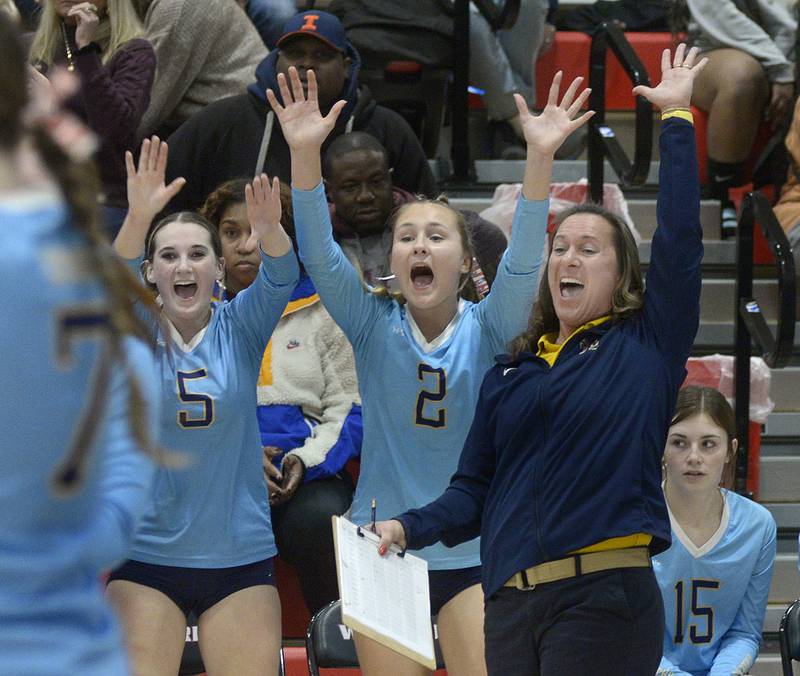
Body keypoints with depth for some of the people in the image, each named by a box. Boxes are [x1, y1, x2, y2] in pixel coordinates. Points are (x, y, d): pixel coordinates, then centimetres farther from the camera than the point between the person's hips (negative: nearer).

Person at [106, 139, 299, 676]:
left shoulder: (239, 329, 2)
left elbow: (281, 278, -16)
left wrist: (270, 234, -39)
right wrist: (139, 218, -39)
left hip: (240, 554, 1)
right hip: (146, 555, -1)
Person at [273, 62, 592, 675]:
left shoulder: (485, 330, -3)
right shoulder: (374, 325, -1)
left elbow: (523, 262, -19)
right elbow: (321, 256, -15)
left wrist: (541, 157, -33)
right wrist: (304, 153, -30)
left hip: (474, 551, -1)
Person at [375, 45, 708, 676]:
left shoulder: (646, 346, 6)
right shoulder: (509, 374, 18)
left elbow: (680, 238, -2)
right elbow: (474, 490, 17)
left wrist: (677, 117, 0)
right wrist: (409, 528, -1)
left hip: (604, 600, -5)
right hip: (511, 602, 5)